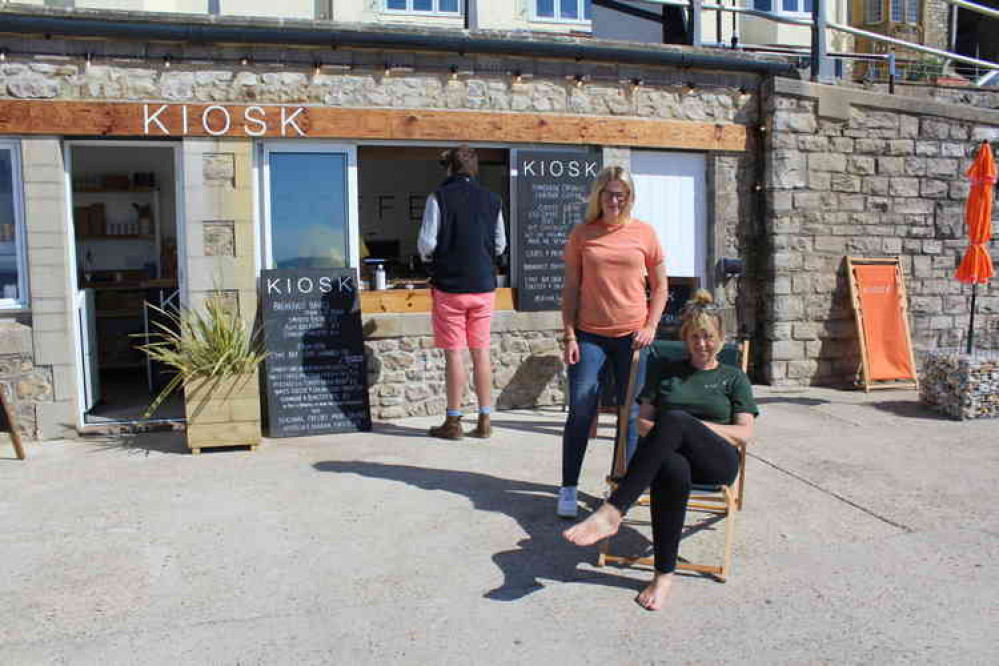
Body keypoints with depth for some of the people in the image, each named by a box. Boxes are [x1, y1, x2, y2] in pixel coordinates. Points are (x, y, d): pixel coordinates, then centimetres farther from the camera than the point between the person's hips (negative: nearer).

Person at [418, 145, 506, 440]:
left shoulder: (439, 197, -8)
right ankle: (484, 420, 14)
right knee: (481, 352, 9)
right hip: (484, 285, 4)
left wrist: (429, 258, 10)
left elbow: (426, 243, -11)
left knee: (454, 353, 2)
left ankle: (453, 422, 9)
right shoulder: (491, 199, 5)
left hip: (450, 285, -4)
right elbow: (500, 245, 10)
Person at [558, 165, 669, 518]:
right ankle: (568, 489, 9)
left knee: (630, 413, 6)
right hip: (590, 335, -1)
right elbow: (570, 288, 3)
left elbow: (660, 286, 9)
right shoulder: (581, 234, 3)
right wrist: (569, 336, -3)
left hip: (632, 335, 1)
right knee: (580, 411, -3)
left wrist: (650, 326, -3)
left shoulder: (644, 232, 3)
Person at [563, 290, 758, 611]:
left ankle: (611, 512, -43)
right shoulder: (665, 371, 25)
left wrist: (694, 425, -3)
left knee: (675, 419, -36)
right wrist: (664, 434, -5)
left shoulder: (733, 378, 21)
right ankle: (665, 574, -32)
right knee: (672, 470, -41)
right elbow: (642, 421, 17)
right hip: (670, 454, 1)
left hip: (717, 462, -1)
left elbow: (744, 433, 9)